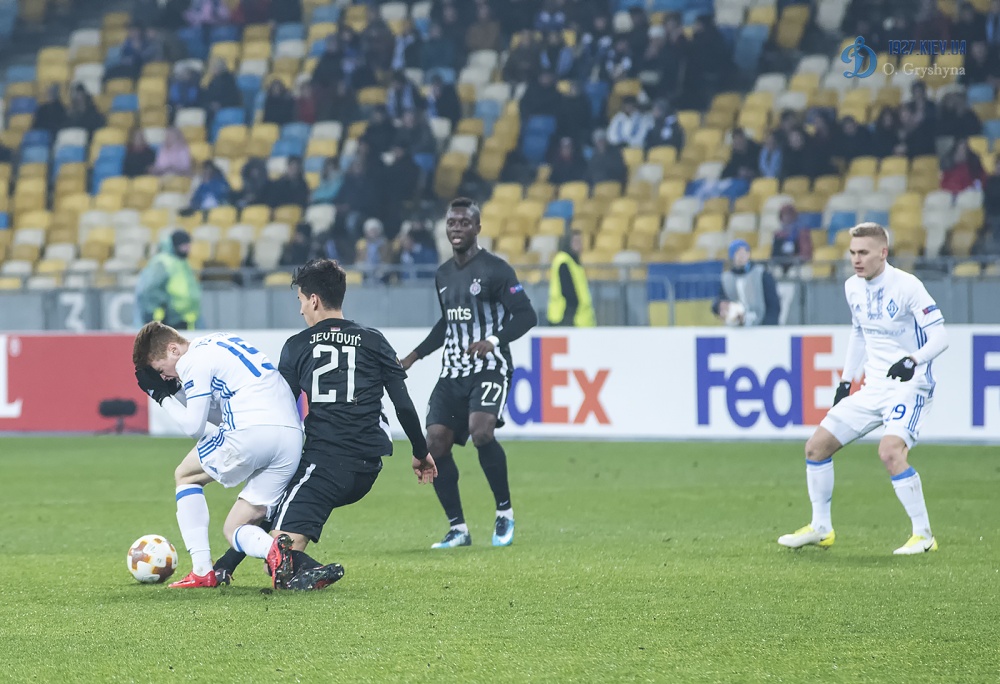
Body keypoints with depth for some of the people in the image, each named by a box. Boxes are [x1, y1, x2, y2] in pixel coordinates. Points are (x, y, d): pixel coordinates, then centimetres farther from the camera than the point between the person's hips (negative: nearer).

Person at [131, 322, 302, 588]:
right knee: (234, 529, 15)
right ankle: (274, 549, -19)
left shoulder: (194, 361, 0)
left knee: (185, 475, 19)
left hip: (251, 431, -8)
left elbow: (193, 427, -1)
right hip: (293, 439, 8)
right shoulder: (218, 341, 27)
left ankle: (202, 571, 8)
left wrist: (163, 396, 12)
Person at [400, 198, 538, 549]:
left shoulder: (495, 269, -7)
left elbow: (526, 315, -12)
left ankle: (505, 513, -11)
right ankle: (458, 529, 4)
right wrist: (415, 355, 24)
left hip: (489, 369, -7)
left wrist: (494, 340, -26)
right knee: (435, 444, -6)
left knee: (481, 431, -29)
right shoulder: (443, 274, 15)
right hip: (452, 372, 7)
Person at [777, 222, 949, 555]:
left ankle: (923, 534, -17)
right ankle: (820, 528, 22)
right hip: (873, 388, 8)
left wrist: (913, 361, -37)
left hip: (910, 386, -8)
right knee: (817, 445, 5)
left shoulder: (906, 286, -17)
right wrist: (845, 381, 19)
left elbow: (939, 337, -19)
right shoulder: (853, 287, 6)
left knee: (890, 451, -30)